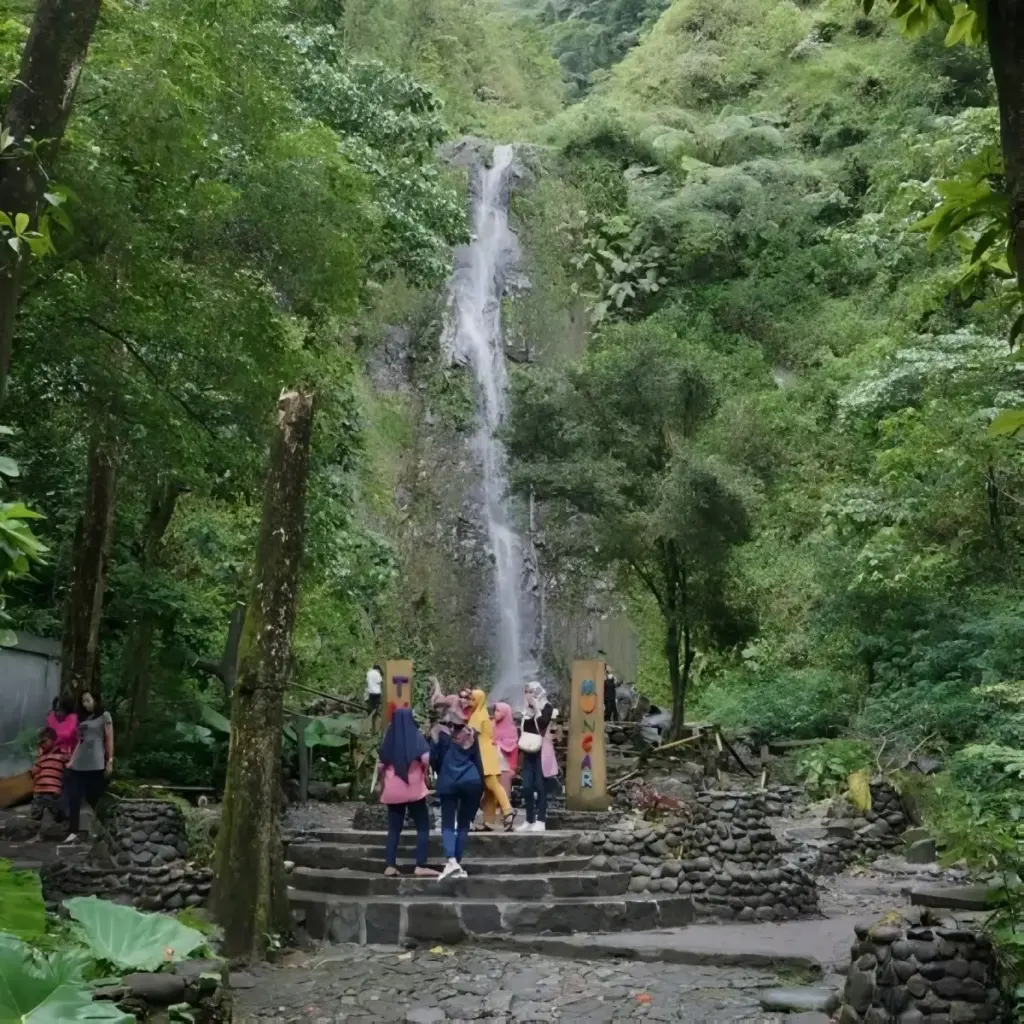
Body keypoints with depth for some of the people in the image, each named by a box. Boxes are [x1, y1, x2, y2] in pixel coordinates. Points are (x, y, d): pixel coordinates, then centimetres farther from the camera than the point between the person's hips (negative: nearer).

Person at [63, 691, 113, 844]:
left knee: (95, 799, -1)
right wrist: (72, 760, 12)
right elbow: (80, 741, 19)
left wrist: (110, 761, -8)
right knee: (74, 799, -4)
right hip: (78, 765, 6)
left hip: (96, 765, -6)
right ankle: (73, 832, -6)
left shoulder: (104, 716, 1)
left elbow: (109, 739, -3)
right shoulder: (82, 718, 19)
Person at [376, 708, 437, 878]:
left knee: (394, 828, 11)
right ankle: (421, 866, -2)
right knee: (423, 826, 4)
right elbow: (426, 759, -15)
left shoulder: (389, 738, 5)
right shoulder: (417, 736, -3)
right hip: (414, 787, -3)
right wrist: (424, 772, 3)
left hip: (392, 789, 3)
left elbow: (380, 766, 2)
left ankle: (390, 866, 7)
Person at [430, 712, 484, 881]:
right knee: (463, 825, 10)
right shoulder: (471, 735, 12)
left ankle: (452, 861, -19)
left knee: (447, 824, 1)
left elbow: (434, 759, 7)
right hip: (471, 782, 1)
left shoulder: (441, 734, 7)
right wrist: (481, 786, 16)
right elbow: (478, 761, 12)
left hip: (448, 784, -1)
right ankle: (457, 864, 7)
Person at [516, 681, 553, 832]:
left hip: (541, 752, -6)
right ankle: (529, 821, 10)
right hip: (528, 752, 6)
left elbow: (543, 724, -21)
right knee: (527, 787, 3)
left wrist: (536, 708, -16)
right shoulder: (527, 710, 13)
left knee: (540, 786, -6)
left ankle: (540, 821, -3)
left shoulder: (546, 707, -4)